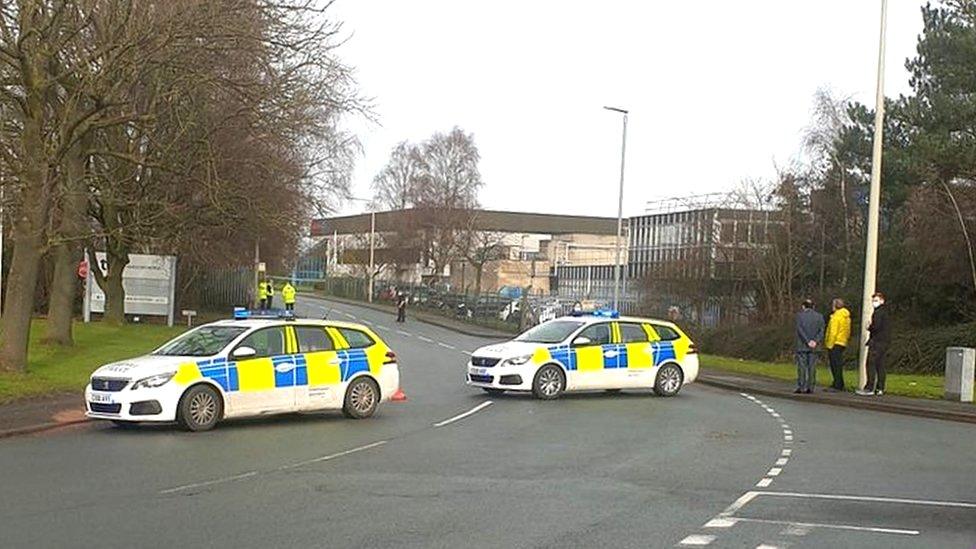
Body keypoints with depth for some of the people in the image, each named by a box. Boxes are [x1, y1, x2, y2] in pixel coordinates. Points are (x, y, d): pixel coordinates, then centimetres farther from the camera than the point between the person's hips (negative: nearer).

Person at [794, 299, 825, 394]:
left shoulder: (799, 315, 0)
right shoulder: (819, 316, 8)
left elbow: (800, 330, -9)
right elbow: (821, 331, -2)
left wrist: (808, 341, -11)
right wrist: (816, 341, -10)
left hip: (802, 346, -2)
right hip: (813, 347, 2)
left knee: (802, 366, 0)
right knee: (812, 367, 3)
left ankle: (801, 387, -4)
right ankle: (810, 387, 0)